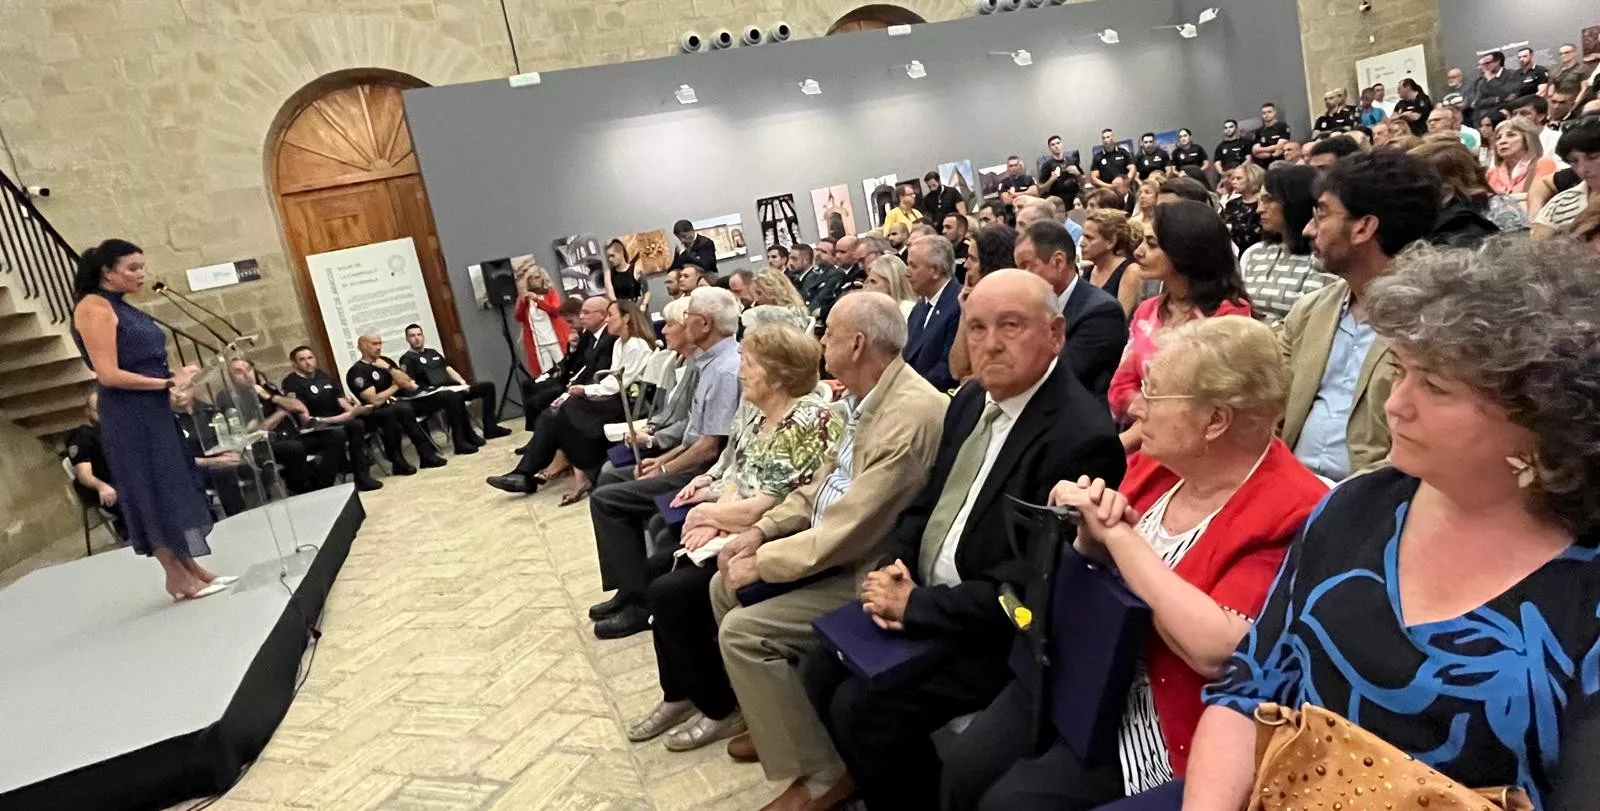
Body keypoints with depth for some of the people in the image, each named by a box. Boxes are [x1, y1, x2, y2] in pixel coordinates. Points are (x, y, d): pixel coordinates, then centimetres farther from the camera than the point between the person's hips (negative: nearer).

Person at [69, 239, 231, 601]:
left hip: (152, 410, 9)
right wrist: (169, 383, -15)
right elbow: (109, 375, -19)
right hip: (128, 416, -9)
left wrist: (177, 375, 0)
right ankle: (178, 578, 9)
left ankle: (190, 568, 20)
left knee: (171, 487, 12)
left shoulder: (122, 307, 14)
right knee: (153, 491, -1)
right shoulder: (94, 307, -12)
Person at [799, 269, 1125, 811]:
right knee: (821, 669, 6)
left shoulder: (1082, 437, -24)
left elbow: (1031, 583, -25)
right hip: (921, 599, 8)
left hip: (1000, 633, -8)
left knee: (861, 705, -15)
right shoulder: (973, 399, 5)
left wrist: (916, 603, -19)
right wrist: (892, 569, -6)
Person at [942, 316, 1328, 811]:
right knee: (964, 769, -5)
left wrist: (1119, 534, -26)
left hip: (1161, 726, -6)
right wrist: (1090, 531, -12)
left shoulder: (1288, 513, -20)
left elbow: (1215, 649, -32)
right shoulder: (1159, 462, 0)